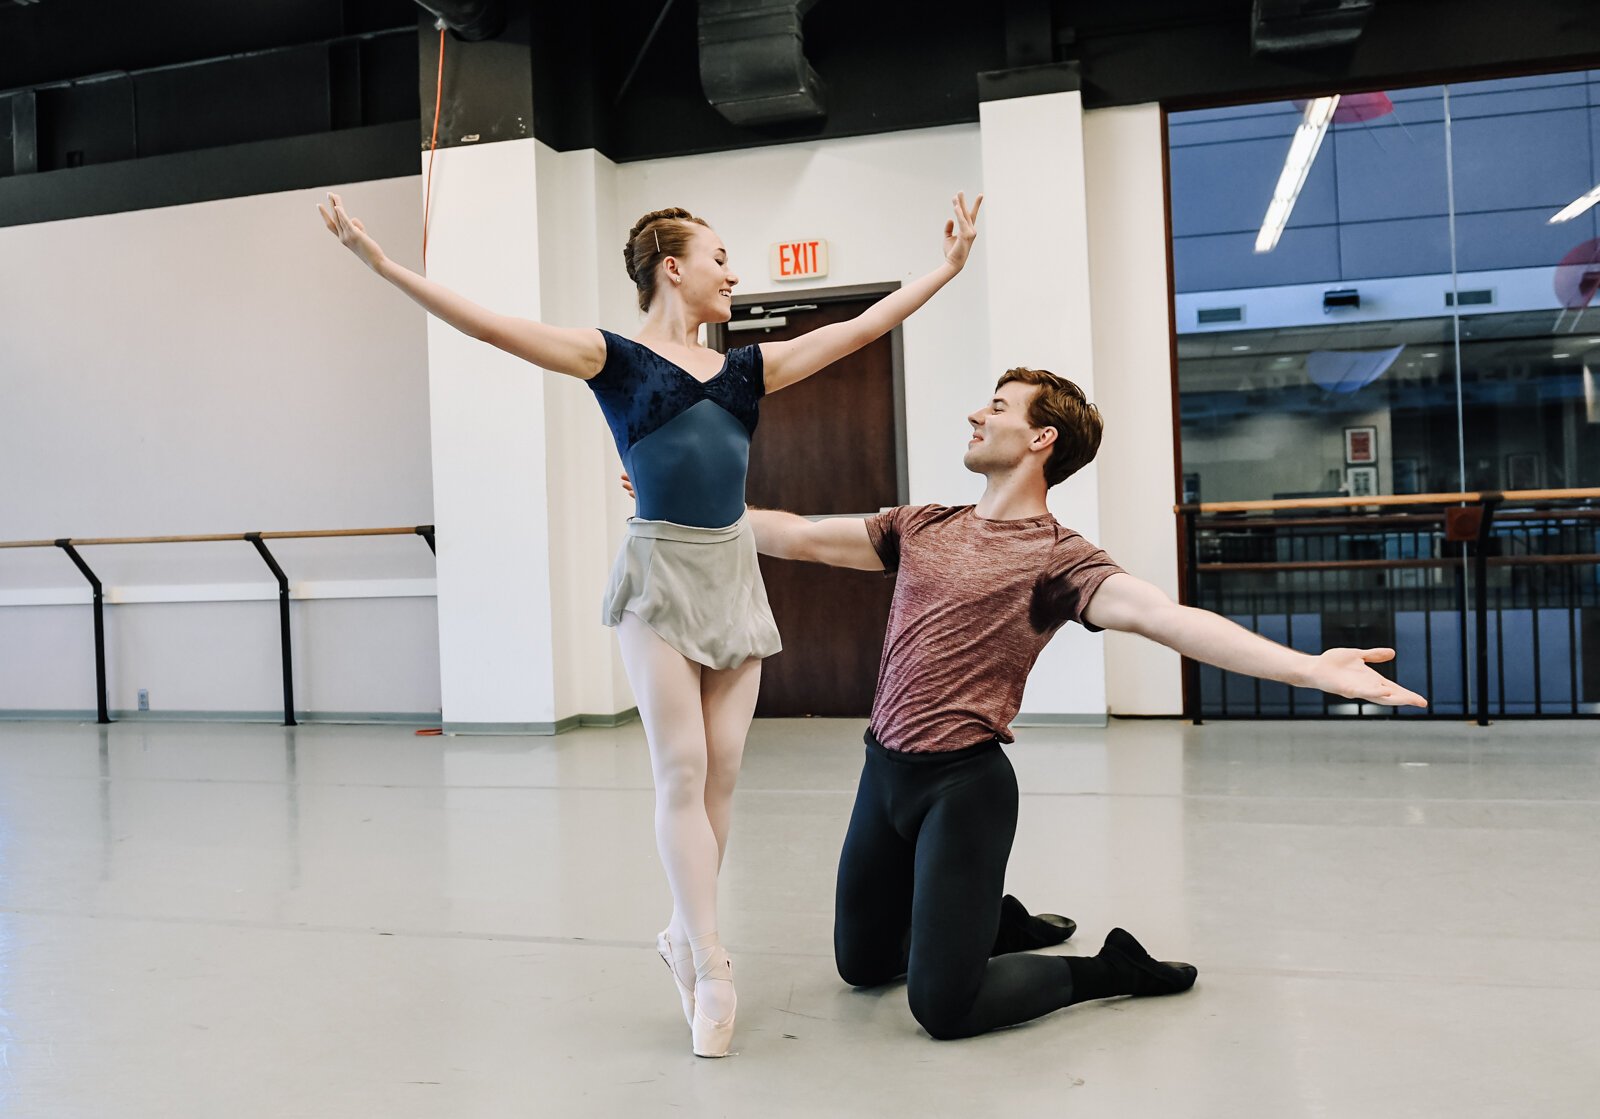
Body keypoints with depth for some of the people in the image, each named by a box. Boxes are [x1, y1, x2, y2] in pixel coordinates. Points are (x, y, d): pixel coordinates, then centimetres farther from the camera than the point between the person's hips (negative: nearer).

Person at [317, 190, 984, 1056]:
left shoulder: (747, 368, 13)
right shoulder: (614, 359, 0)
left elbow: (861, 328, 17)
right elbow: (489, 325, -8)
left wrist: (946, 267, 19)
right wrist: (380, 262, -14)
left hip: (734, 572, 5)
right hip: (661, 572, -5)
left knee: (721, 771, 4)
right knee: (680, 771, -6)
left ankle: (684, 936, 19)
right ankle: (710, 969, 1)